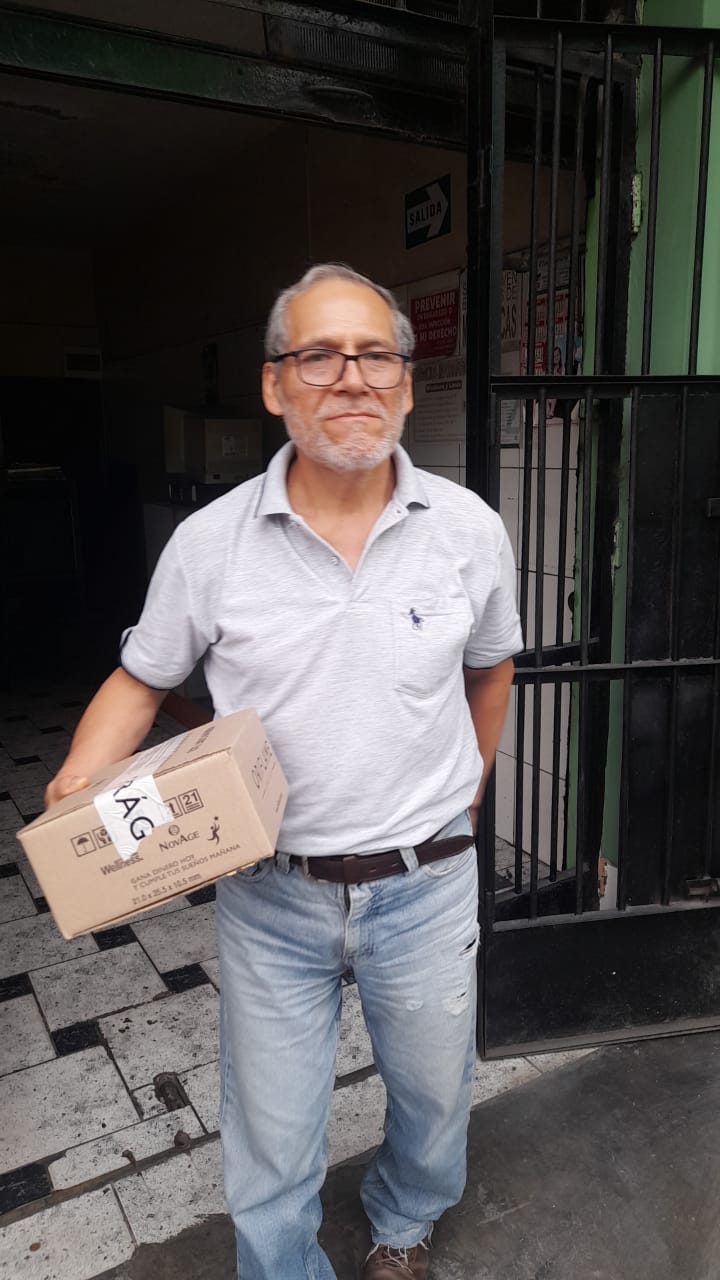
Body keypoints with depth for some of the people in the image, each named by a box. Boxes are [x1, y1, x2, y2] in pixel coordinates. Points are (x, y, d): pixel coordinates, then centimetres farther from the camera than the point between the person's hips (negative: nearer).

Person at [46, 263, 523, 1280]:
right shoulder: (209, 540, -10)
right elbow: (142, 679, 2)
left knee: (434, 1100, 25)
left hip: (426, 885, 2)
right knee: (270, 1144, 15)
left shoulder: (470, 529, -7)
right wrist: (77, 788, -14)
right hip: (270, 895, -1)